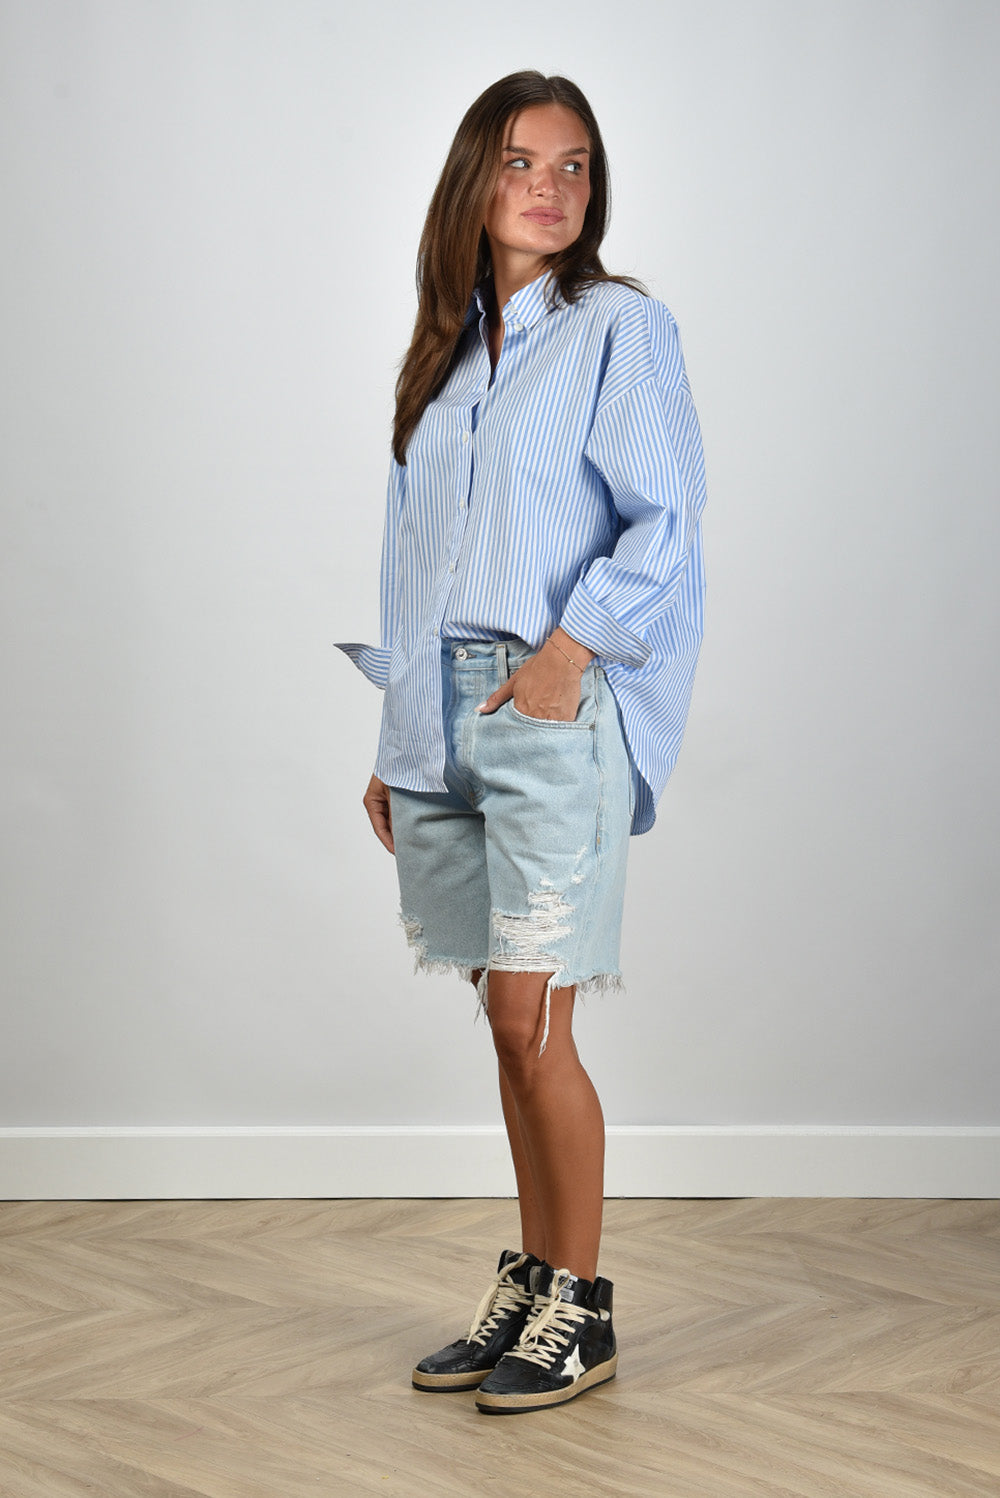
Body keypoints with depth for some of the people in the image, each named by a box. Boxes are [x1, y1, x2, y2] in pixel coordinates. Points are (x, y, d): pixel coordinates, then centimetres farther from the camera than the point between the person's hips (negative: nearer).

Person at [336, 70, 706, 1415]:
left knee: (530, 1019, -6)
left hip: (553, 702, -6)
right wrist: (396, 740, 16)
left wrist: (572, 645, -19)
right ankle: (528, 1285, 22)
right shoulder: (447, 347, 18)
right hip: (444, 710, 6)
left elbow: (666, 521, -8)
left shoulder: (619, 326, 0)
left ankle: (580, 1308, 9)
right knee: (507, 1025, 10)